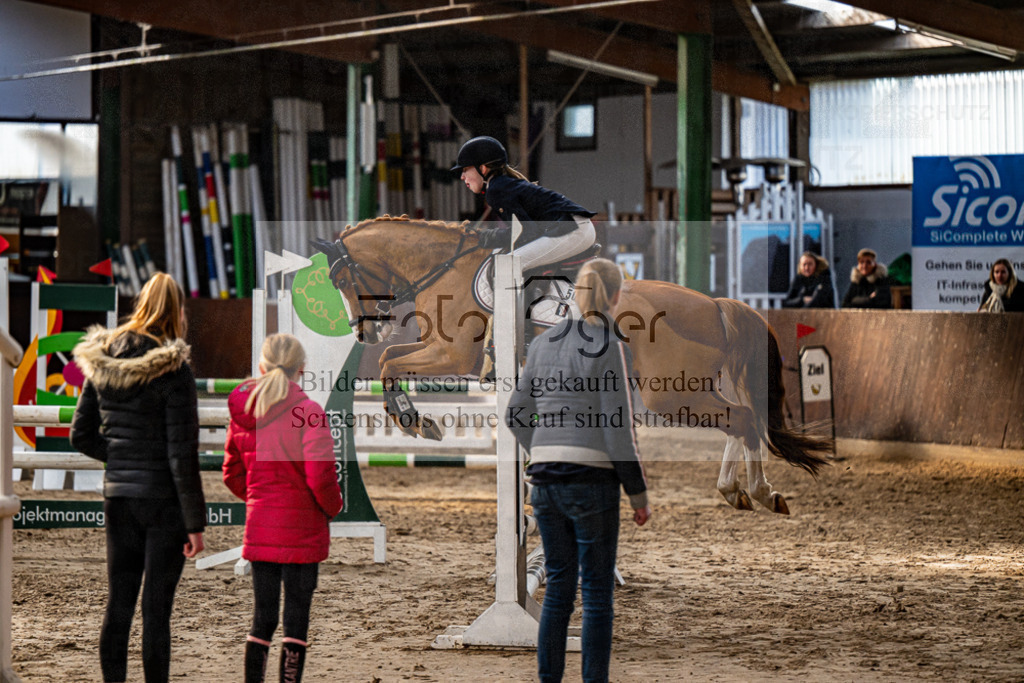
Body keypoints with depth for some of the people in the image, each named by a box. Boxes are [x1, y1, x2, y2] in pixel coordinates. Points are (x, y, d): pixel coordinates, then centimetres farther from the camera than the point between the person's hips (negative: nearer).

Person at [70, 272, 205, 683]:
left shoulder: (102, 363, 3)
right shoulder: (172, 370, -14)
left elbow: (81, 436, 10)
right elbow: (182, 454, -14)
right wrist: (195, 522, -10)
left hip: (118, 496, 5)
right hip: (164, 499, -5)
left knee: (118, 603, 10)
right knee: (156, 609, 0)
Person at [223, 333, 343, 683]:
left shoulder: (242, 413, 4)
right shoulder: (307, 412, -14)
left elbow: (232, 473, 12)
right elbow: (321, 476, -18)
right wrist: (333, 507, 0)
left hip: (259, 526, 5)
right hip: (301, 529, -5)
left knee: (262, 618, 12)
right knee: (296, 619, 2)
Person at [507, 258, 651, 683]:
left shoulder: (544, 342, 9)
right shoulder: (612, 348, -8)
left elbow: (516, 416, 13)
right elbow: (619, 429, -12)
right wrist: (639, 494, -4)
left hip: (544, 477, 6)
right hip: (592, 478, -5)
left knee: (558, 587, 14)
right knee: (597, 594, 2)